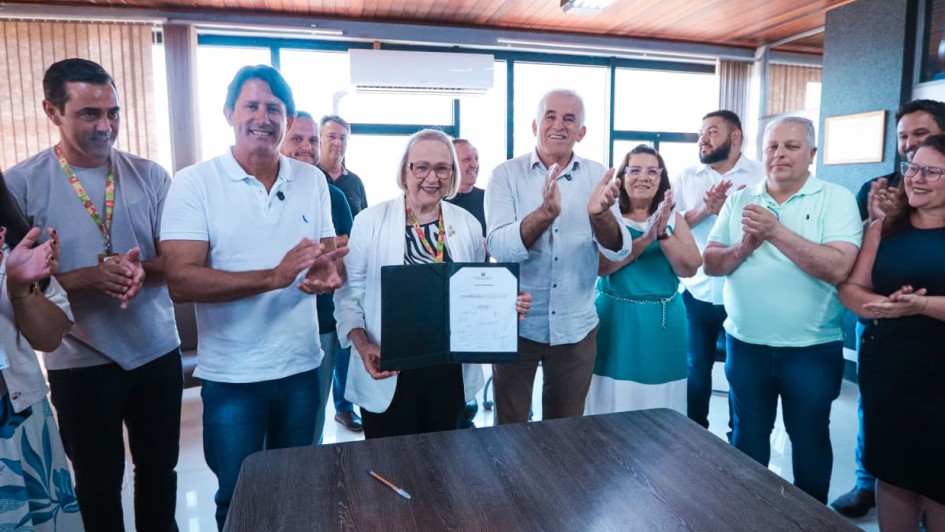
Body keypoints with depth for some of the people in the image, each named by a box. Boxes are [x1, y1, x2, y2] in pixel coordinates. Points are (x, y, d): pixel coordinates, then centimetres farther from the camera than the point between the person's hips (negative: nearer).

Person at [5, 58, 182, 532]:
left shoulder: (150, 176, -2)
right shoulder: (20, 185, -9)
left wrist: (142, 269, -24)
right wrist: (90, 277, -25)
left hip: (157, 351, 2)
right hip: (80, 361, -2)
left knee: (159, 468, 18)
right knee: (98, 480, 16)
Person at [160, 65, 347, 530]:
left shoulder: (312, 180, 3)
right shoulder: (194, 183, -9)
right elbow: (181, 281, -18)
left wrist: (327, 275, -15)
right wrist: (275, 277, -28)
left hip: (302, 366, 4)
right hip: (232, 375, -3)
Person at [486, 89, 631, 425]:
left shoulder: (596, 177, -1)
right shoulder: (506, 175, -7)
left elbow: (619, 251, -9)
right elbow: (498, 248, -20)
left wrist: (599, 214, -30)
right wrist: (546, 212, -36)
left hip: (576, 327, 2)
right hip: (516, 324, -2)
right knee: (510, 427, 14)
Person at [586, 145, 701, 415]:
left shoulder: (674, 219, 6)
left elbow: (689, 268, -4)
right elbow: (600, 266, -17)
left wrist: (663, 234, -18)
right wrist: (645, 239, -22)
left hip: (664, 321, 3)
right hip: (615, 318, -3)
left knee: (658, 398, 12)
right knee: (613, 398, 6)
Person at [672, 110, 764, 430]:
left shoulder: (762, 176, -2)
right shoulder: (686, 178, 5)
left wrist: (726, 210, -23)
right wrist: (704, 210, -18)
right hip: (697, 293, 2)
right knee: (696, 369, 14)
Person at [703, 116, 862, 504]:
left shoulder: (836, 199, -6)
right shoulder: (739, 200, 3)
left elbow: (838, 267, -20)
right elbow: (710, 264, 0)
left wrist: (776, 231, -24)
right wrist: (745, 247, -18)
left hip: (812, 349, -2)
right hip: (745, 344, 3)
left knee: (809, 439, 15)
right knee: (747, 436, 17)